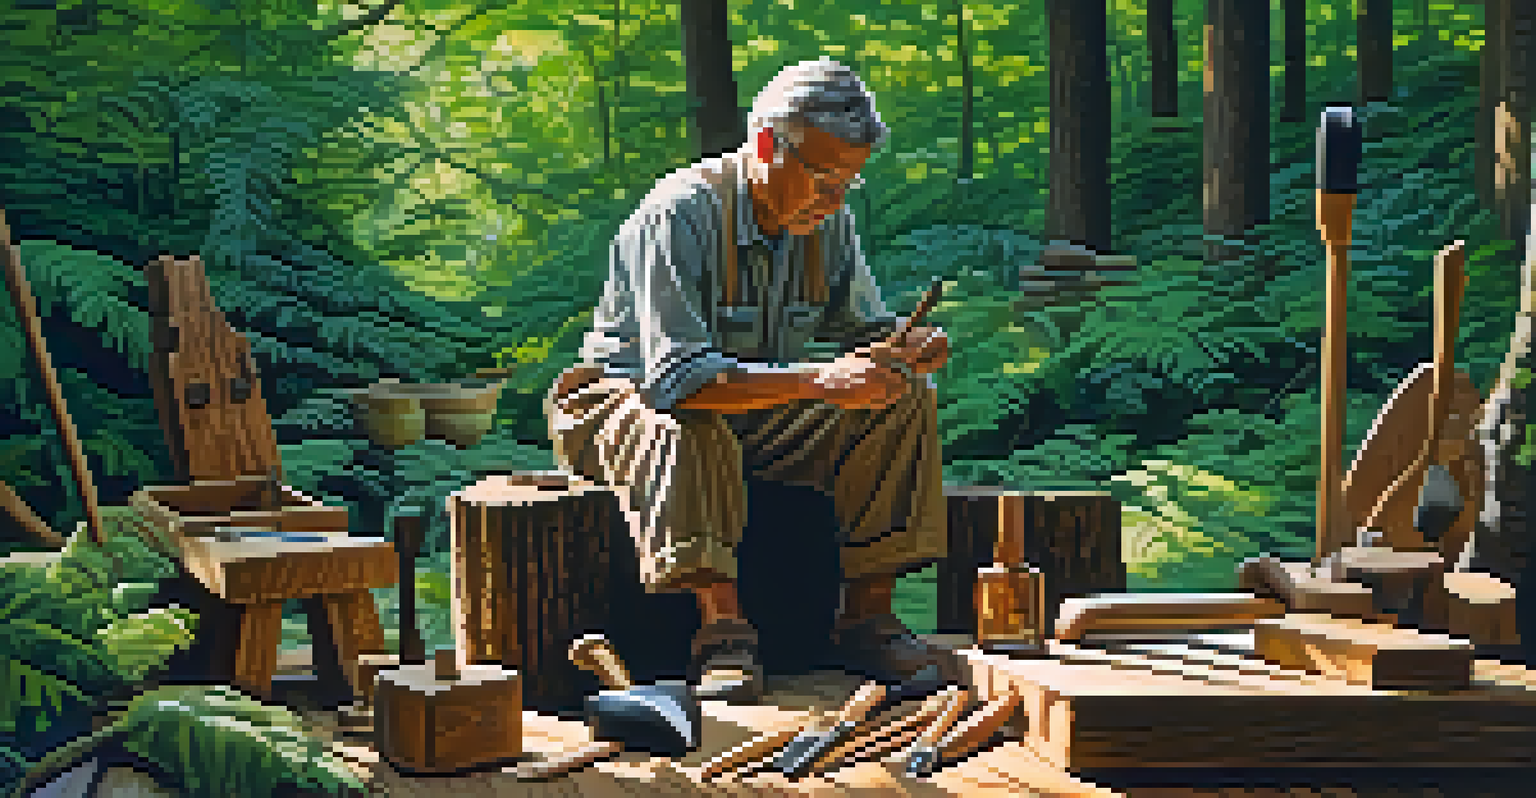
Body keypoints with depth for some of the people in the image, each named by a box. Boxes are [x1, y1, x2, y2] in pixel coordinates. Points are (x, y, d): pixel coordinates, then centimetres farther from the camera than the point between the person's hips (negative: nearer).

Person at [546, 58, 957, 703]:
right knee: (688, 427, -41)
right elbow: (676, 377, -35)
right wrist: (819, 380, -43)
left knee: (904, 402, -13)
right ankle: (723, 626, -39)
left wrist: (906, 349, -19)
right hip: (621, 402, -6)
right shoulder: (677, 214, -25)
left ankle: (867, 616, -15)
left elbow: (863, 327, 7)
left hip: (758, 418, 6)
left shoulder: (828, 222, -3)